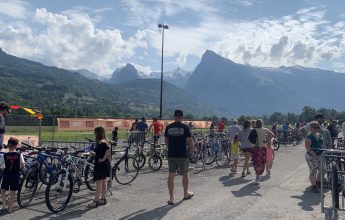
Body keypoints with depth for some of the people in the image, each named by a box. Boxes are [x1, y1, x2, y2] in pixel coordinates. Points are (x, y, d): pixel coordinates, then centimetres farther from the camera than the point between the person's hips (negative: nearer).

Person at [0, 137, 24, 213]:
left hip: (6, 175, 0)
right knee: (12, 192, 8)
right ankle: (10, 208, 12)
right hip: (15, 175, 0)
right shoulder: (19, 155, -7)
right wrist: (20, 170, 9)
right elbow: (22, 165, -10)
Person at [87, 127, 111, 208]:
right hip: (103, 165, 10)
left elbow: (108, 150, -35)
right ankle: (103, 199, 23)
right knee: (103, 183, 15)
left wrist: (103, 159, -25)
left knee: (98, 183, -4)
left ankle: (95, 201, 2)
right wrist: (94, 154, 5)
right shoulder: (103, 142, 11)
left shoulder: (101, 142, -19)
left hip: (101, 165, -10)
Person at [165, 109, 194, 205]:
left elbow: (166, 141, 11)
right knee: (185, 174, 15)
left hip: (171, 155, 2)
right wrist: (192, 152, 6)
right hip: (183, 155, -2)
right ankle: (186, 194, 32)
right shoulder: (185, 127, -6)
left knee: (171, 175, 6)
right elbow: (190, 141, -6)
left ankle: (171, 198, 6)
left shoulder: (168, 127, 3)